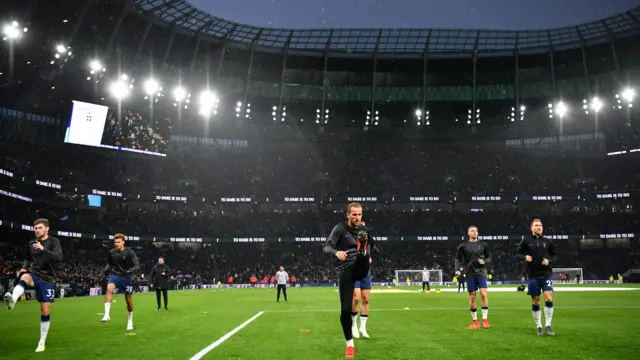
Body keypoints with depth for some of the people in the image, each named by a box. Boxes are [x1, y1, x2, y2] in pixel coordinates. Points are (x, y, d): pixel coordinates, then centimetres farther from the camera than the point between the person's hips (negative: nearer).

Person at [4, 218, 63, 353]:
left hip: (48, 279, -2)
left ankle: (42, 342, 12)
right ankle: (12, 300, -66)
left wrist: (43, 249, -32)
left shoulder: (54, 241, -4)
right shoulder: (31, 243, 8)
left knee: (45, 312, -2)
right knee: (25, 277, -37)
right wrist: (23, 268, 1)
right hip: (33, 273, 2)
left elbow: (59, 257, -20)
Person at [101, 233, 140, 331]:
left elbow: (137, 266, -15)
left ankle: (130, 321, 29)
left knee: (129, 300, 7)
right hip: (115, 275, 1)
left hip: (127, 278, -1)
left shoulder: (130, 252, -12)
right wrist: (107, 269, -6)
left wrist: (130, 271, -35)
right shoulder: (112, 252, -2)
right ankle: (107, 315, -34)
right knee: (109, 288, -32)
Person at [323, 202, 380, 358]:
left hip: (360, 268, 2)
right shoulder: (340, 228, -3)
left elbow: (373, 247, 29)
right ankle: (350, 344, 11)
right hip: (345, 270, -2)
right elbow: (326, 247, -14)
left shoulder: (364, 229, 10)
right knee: (345, 309, -3)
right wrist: (336, 252, -32)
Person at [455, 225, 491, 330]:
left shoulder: (483, 245, 6)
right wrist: (458, 270, -5)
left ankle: (485, 320, -3)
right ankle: (475, 322, 11)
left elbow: (489, 257, 13)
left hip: (481, 272, 0)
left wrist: (484, 261, -8)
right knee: (472, 296, 3)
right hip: (470, 274, 0)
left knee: (483, 294, -13)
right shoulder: (463, 246, 3)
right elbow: (458, 259, 8)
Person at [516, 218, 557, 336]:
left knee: (549, 299, -12)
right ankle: (539, 326, 19)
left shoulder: (547, 241, 5)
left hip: (546, 275, 1)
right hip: (533, 276, -1)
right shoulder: (526, 241, 1)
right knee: (535, 301, 5)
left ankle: (548, 325, 2)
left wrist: (549, 260, -6)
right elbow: (517, 254, 4)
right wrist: (524, 257, -16)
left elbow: (554, 255, 14)